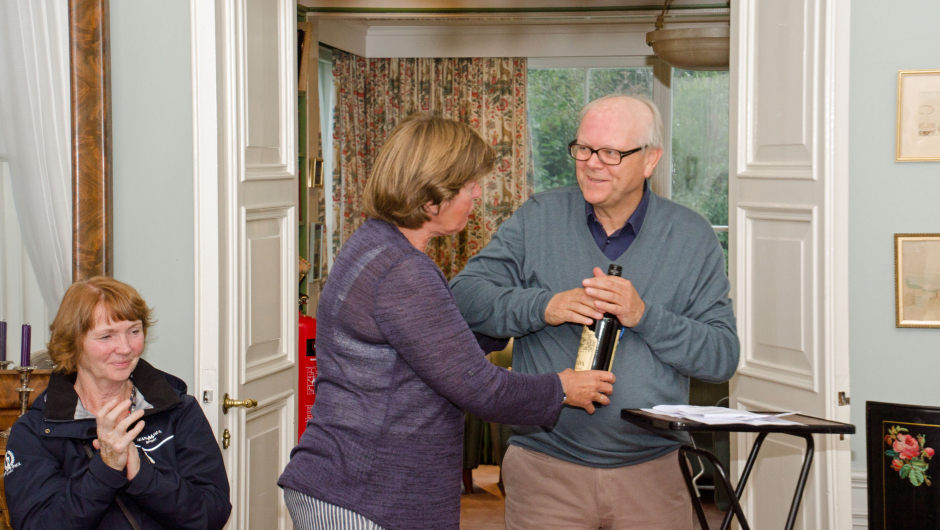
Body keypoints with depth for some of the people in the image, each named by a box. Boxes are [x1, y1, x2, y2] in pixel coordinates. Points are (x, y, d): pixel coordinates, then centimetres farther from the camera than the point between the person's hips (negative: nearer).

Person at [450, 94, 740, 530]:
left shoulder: (691, 238, 3)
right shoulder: (537, 220, 3)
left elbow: (723, 357, -3)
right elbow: (464, 295, -5)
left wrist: (645, 315, -18)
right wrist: (543, 307, -21)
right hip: (546, 468, 0)